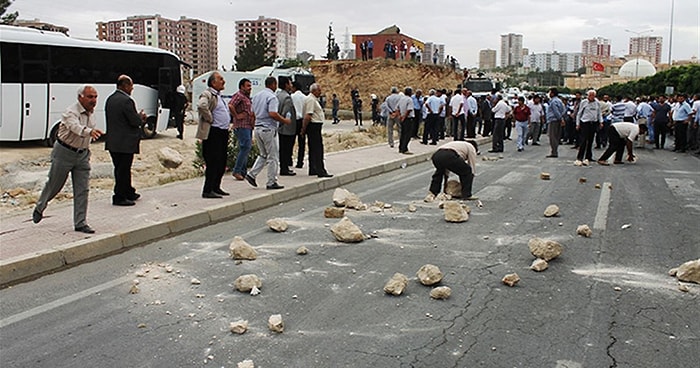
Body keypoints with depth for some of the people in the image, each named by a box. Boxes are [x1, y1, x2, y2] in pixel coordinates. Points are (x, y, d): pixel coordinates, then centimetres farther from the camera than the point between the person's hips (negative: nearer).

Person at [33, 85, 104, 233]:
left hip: (82, 154, 6)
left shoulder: (91, 112, 2)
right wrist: (89, 131, -64)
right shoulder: (71, 112, -23)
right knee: (54, 185, 11)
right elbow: (76, 127, -45)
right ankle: (39, 208, 39)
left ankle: (80, 223, 3)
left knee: (82, 190, -2)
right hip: (64, 153, -6)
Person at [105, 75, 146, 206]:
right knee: (123, 170, -1)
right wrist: (141, 117, 5)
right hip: (125, 143, -9)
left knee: (121, 169, 17)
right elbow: (135, 121, -19)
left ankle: (129, 193, 30)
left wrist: (138, 117, 17)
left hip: (112, 141, 9)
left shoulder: (110, 99, 11)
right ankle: (119, 197, 4)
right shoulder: (126, 100, -18)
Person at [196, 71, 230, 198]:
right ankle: (208, 191, -5)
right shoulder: (207, 94, -11)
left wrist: (228, 121, 21)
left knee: (222, 163, 13)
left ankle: (216, 188, 22)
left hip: (223, 132, 10)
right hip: (213, 133, -10)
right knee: (213, 163, -9)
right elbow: (201, 106, -32)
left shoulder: (218, 95, 20)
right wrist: (210, 119, -22)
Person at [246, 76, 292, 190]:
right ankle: (271, 182, 5)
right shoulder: (272, 97, -14)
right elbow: (273, 114, -25)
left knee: (263, 155, 19)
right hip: (268, 129, -8)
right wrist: (285, 120, -12)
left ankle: (252, 174, 7)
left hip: (257, 128, 8)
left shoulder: (256, 96, 13)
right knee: (273, 157, 1)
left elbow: (252, 113, 17)